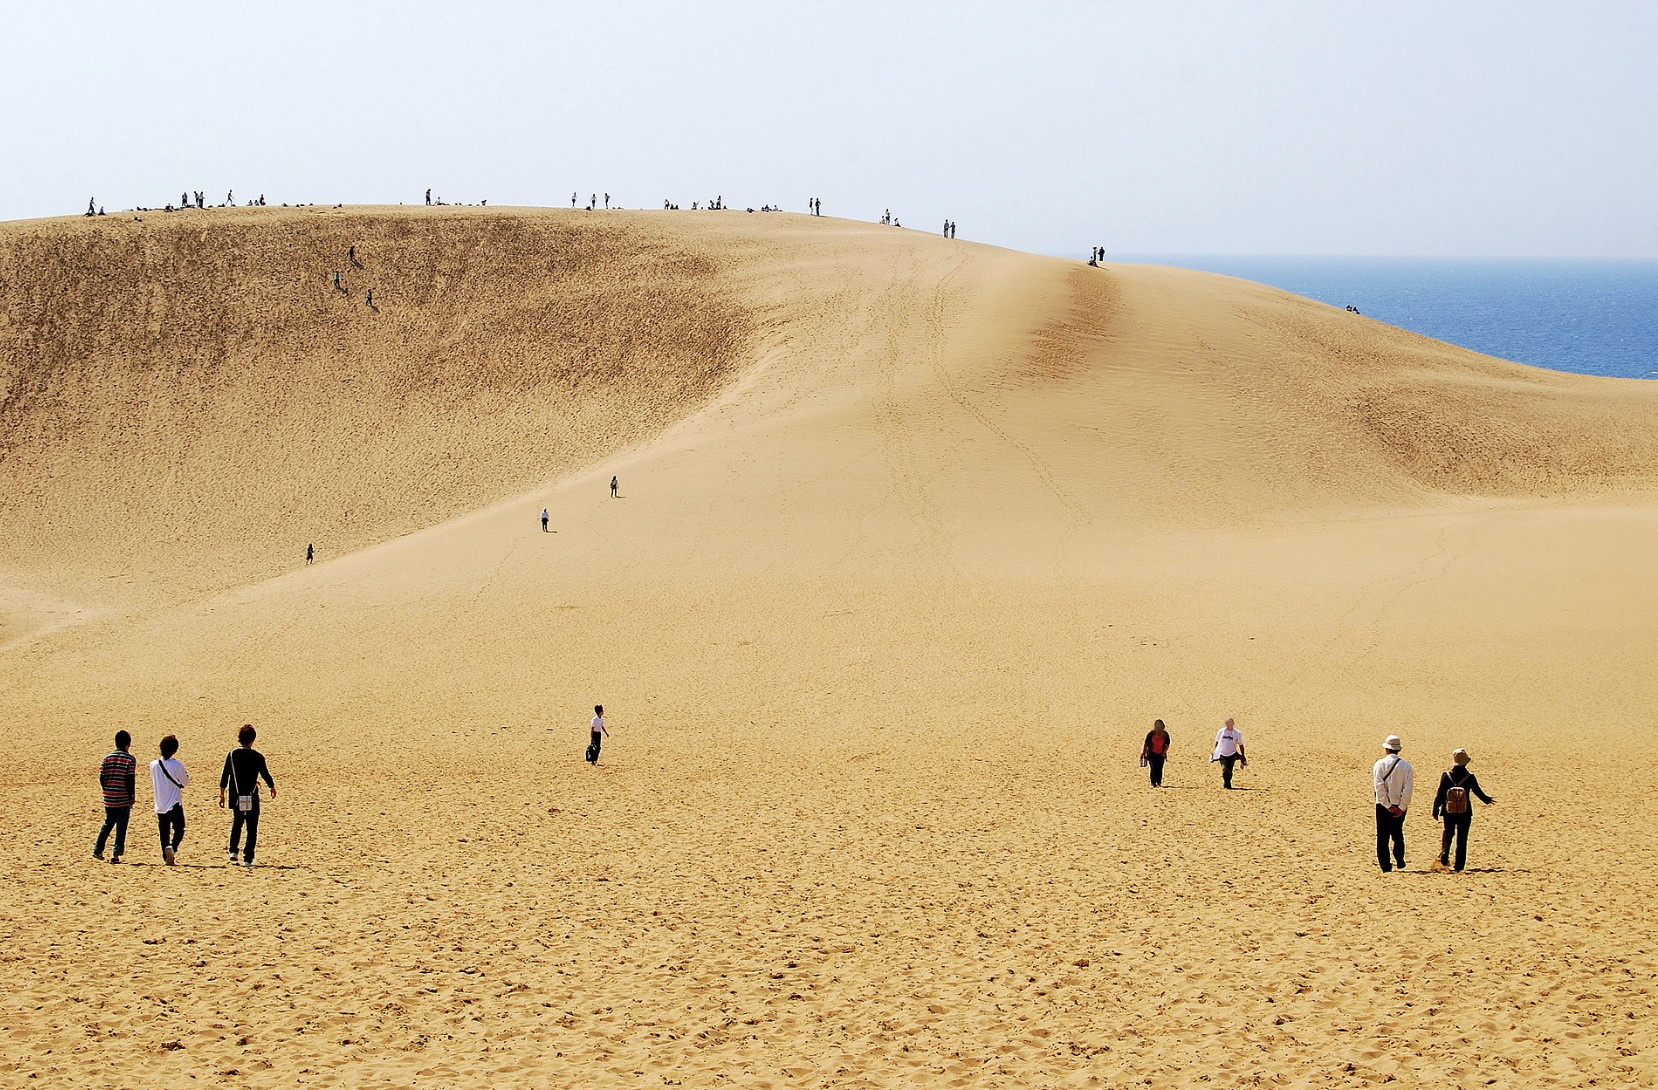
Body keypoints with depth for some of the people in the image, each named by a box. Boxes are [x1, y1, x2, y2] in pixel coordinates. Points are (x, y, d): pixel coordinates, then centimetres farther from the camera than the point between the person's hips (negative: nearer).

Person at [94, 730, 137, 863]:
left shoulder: (107, 758, 5)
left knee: (108, 824, 21)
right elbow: (130, 780, -12)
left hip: (108, 799, 5)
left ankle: (98, 850, 17)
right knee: (121, 827, 2)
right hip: (123, 800, -5)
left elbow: (101, 778, 5)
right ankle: (116, 854, -2)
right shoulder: (130, 759, -8)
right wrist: (132, 797, -5)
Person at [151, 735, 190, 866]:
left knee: (164, 832, 11)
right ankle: (172, 847, -20)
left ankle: (166, 857, 9)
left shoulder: (153, 765, -3)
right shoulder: (177, 765, -13)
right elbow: (185, 781, 1)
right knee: (179, 829, 7)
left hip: (160, 805, 3)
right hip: (175, 804, -3)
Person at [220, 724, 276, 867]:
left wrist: (221, 794, 7)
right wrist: (272, 787, 22)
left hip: (236, 797, 2)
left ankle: (233, 851, 8)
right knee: (252, 827, 5)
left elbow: (225, 776, -1)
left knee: (237, 823, 22)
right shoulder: (258, 757, -8)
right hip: (252, 798, -2)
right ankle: (248, 859, 0)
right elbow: (265, 774, 3)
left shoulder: (232, 755, -2)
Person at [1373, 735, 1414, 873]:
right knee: (1398, 835, 19)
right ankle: (1399, 862, 24)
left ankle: (1385, 865, 1)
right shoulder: (1406, 766, -2)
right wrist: (1402, 807, -6)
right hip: (1399, 806, 2)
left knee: (1382, 836, 4)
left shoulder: (1380, 764, -7)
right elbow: (1408, 788, -7)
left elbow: (1379, 787, -14)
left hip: (1383, 806, -2)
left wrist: (1388, 805, -10)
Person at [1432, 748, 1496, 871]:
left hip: (1448, 812, 1)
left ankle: (1444, 853, -3)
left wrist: (1435, 809, 9)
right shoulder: (1470, 777, -10)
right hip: (1465, 813, -1)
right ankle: (1459, 865, 9)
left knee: (1448, 833, 21)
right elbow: (1478, 792, 3)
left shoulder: (1446, 776, -8)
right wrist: (1488, 800, 23)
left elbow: (1439, 795, -4)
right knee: (1462, 839, 9)